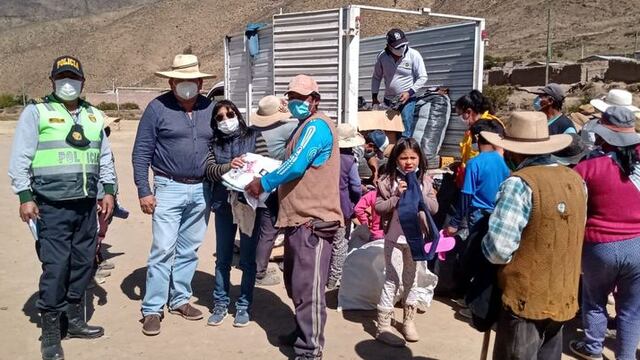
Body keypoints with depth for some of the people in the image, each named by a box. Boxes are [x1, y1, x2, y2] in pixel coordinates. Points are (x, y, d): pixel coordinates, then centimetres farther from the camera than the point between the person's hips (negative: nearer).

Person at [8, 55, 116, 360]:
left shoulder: (94, 116, 14)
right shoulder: (36, 112, -1)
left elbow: (105, 157, 18)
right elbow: (20, 159, -5)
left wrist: (109, 191, 12)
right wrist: (25, 197, -10)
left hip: (86, 205, 5)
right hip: (52, 207, -5)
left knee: (83, 263, 11)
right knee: (55, 267, -5)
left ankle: (75, 321, 27)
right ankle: (50, 333, 8)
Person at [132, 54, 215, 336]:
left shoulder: (211, 108, 5)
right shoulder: (158, 108, -5)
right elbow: (141, 153, -4)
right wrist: (143, 191, -9)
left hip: (201, 190, 4)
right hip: (169, 188, -4)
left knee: (189, 250, 12)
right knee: (163, 249, -6)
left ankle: (179, 299, 25)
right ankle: (152, 309, 4)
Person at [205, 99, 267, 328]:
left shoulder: (254, 137, 2)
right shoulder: (214, 143, 8)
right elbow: (209, 170, -5)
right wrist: (228, 167, -24)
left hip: (249, 203, -2)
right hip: (224, 205, 3)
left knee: (247, 259, 5)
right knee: (223, 258, 11)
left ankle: (244, 306, 17)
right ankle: (220, 304, 24)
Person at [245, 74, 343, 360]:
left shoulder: (317, 125, -13)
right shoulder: (305, 126, 21)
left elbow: (295, 166, -22)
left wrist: (264, 183, -10)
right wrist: (266, 175, 12)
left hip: (313, 219, -11)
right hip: (299, 218, 11)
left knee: (308, 287, -7)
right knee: (295, 283, 20)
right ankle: (303, 332, 34)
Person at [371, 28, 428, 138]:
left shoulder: (414, 55, -11)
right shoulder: (382, 56, -3)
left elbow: (422, 78, -8)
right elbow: (376, 77, 10)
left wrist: (409, 92, -19)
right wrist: (374, 97, 5)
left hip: (407, 100, -3)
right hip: (388, 100, 4)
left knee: (406, 132, -10)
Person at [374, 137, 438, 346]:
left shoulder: (425, 180, 2)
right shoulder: (388, 180, -7)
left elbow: (434, 208, -2)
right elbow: (378, 207, -9)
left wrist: (418, 194, -17)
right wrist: (397, 197, -21)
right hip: (394, 236, -3)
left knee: (411, 278, 16)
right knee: (391, 280, 0)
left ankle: (408, 321, 32)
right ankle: (383, 326, 9)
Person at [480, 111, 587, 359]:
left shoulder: (520, 183, -20)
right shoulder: (576, 180, 3)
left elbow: (498, 249, -23)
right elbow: (572, 237, 11)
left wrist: (485, 246, -2)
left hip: (525, 301, -7)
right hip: (563, 299, 7)